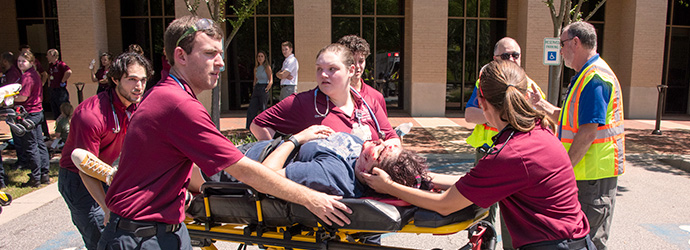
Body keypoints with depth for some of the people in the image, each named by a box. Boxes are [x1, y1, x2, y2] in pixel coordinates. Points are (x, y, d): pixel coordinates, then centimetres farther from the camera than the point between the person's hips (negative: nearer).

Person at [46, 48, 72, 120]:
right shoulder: (50, 65, 13)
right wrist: (49, 82, 18)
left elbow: (69, 72, -31)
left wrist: (62, 82, -21)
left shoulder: (60, 64, -13)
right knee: (55, 114, 14)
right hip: (53, 91, 9)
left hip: (61, 92, -9)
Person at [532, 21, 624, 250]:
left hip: (594, 173, -11)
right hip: (584, 170, 11)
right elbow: (571, 121, 20)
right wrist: (541, 104, 14)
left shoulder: (594, 77, -19)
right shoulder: (585, 75, 16)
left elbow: (589, 131, -25)